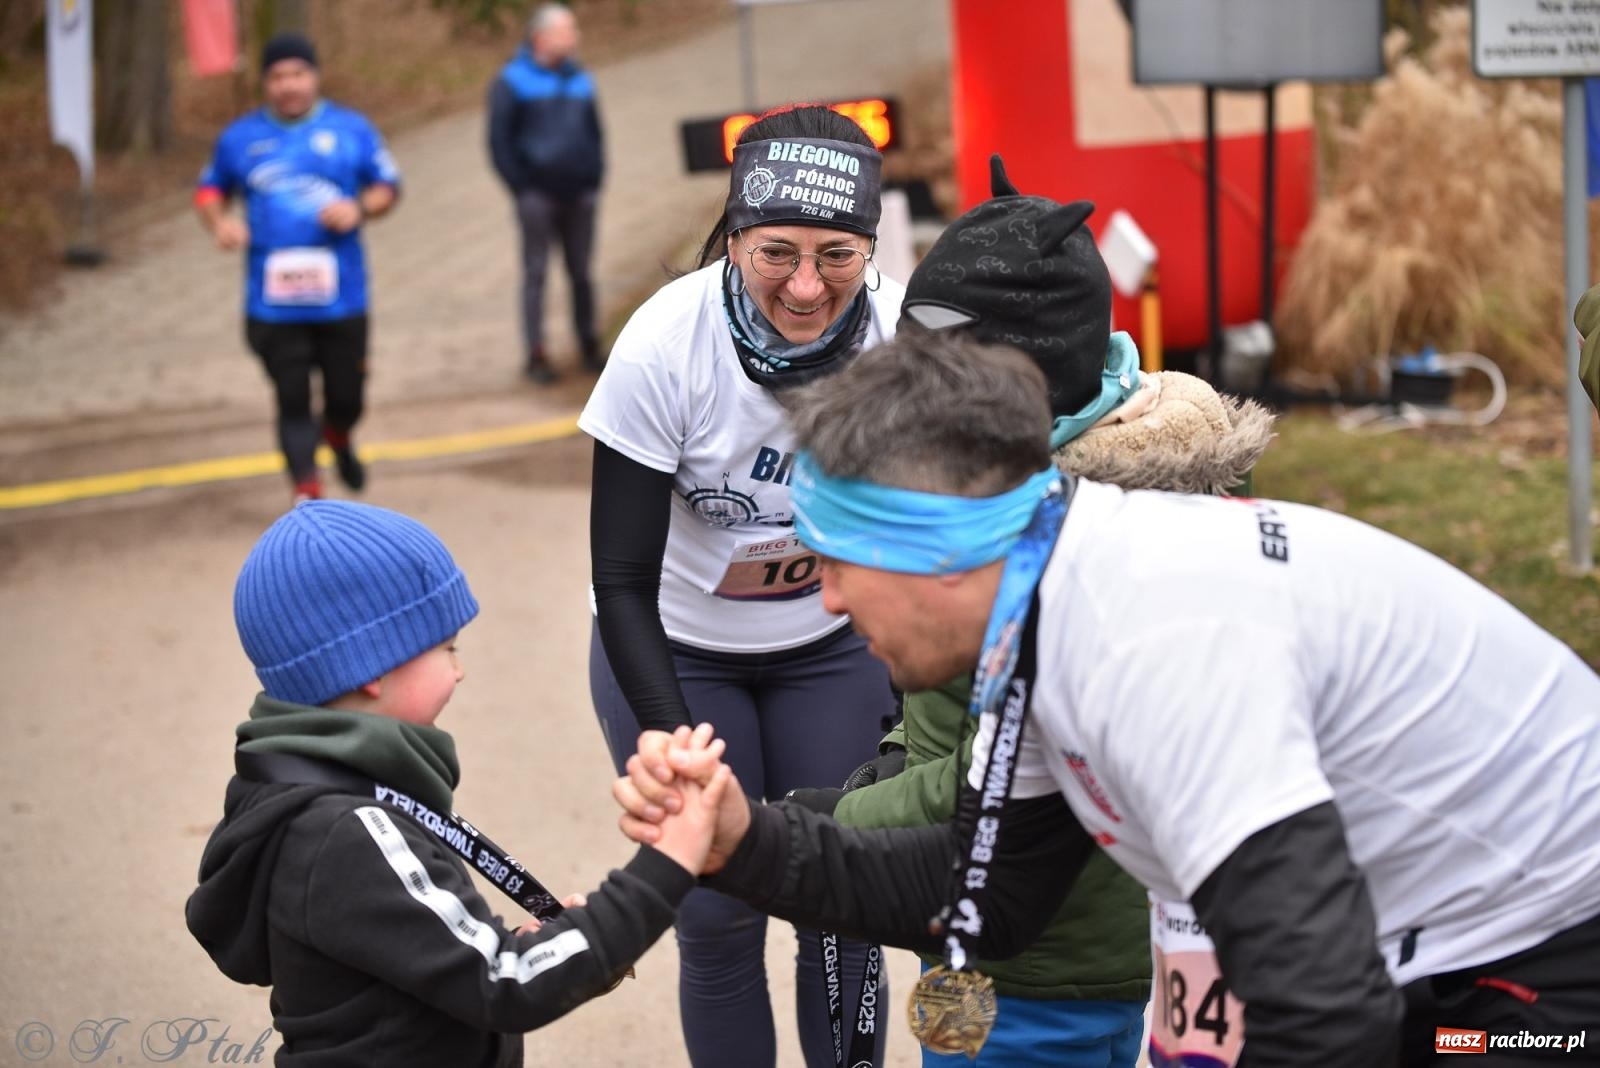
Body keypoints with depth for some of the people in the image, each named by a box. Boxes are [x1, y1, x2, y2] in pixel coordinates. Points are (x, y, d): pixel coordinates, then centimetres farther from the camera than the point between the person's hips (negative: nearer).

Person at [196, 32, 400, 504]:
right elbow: (209, 189, 17)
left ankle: (338, 438, 43)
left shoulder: (350, 129, 4)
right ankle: (308, 491, 8)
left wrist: (359, 209, -11)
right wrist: (219, 221, -4)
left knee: (346, 395, 8)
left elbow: (388, 186, 10)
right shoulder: (240, 138, 7)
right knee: (292, 400, -1)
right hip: (273, 301, 0)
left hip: (341, 296, 0)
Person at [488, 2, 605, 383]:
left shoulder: (579, 80, 11)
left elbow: (595, 134, 18)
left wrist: (595, 179, 8)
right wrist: (522, 190, -9)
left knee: (581, 273, 9)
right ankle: (536, 355, 0)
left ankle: (590, 347, 17)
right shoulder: (513, 81, -4)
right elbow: (500, 141, -5)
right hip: (538, 195, -4)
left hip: (579, 195, 4)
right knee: (535, 274, -2)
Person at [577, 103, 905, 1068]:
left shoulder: (905, 331, -25)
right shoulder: (666, 346, -29)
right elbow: (622, 580, -21)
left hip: (833, 644, 2)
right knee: (719, 919, -1)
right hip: (675, 653, -1)